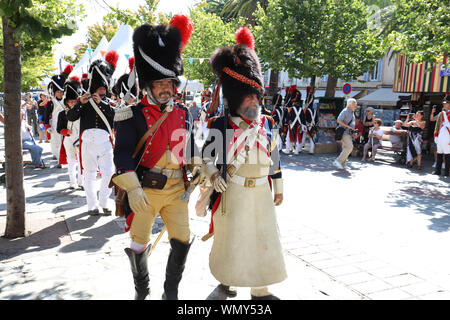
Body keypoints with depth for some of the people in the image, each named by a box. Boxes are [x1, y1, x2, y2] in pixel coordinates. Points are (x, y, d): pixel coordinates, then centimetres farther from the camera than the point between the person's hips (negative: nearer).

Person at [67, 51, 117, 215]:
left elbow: (116, 116, -9)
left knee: (109, 174, -5)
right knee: (89, 175, 5)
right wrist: (80, 103, -11)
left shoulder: (109, 103, 13)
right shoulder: (86, 103, 13)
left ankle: (103, 203, 13)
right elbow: (70, 117, 1)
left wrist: (101, 103, -17)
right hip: (88, 142, 0)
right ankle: (92, 205, 17)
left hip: (105, 142, 0)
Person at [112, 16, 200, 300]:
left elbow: (190, 147, 17)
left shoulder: (184, 114, 7)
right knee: (139, 245, 9)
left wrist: (200, 171, 4)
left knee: (183, 240, 4)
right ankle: (142, 291, 35)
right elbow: (122, 153, -13)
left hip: (176, 190, 3)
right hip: (144, 192, -3)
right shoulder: (135, 115, -7)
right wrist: (132, 189, -23)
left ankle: (171, 292, 26)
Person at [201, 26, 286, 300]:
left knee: (264, 237, 9)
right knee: (230, 237, 11)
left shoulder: (267, 124, 4)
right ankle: (226, 278, 35)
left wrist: (278, 188, 11)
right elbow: (208, 153, 0)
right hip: (232, 193, -3)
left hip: (261, 193, 4)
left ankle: (261, 290, 25)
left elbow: (275, 158, 9)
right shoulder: (222, 125, -7)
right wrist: (212, 174, -19)